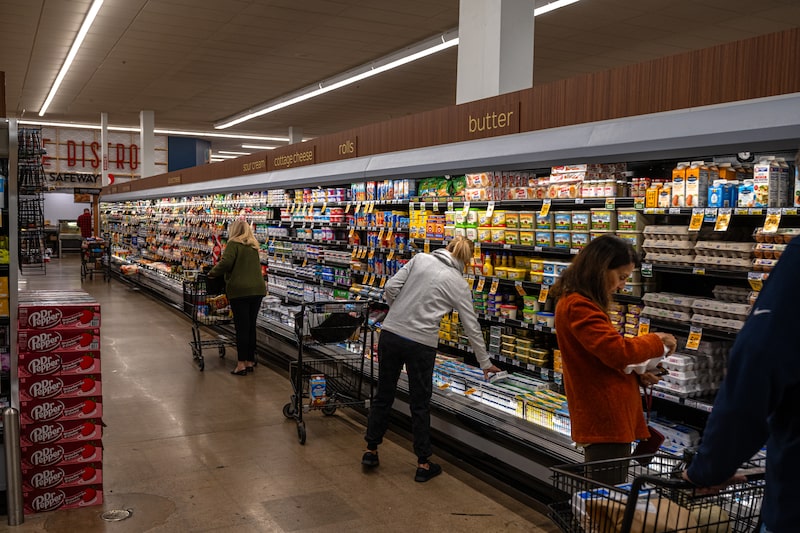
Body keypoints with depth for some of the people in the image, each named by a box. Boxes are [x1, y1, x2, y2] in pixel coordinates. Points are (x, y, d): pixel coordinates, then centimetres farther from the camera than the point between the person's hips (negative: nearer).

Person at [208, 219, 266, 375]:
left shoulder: (234, 244, -4)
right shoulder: (254, 246, 17)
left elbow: (226, 263, -18)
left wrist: (212, 273, -2)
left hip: (240, 290, -6)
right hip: (258, 289, 6)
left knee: (241, 327, -2)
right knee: (251, 326, 11)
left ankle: (241, 364, 0)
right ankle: (250, 361, 18)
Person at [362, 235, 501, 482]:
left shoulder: (420, 258, 4)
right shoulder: (459, 284, 2)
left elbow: (391, 288, -2)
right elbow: (472, 327, 6)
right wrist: (485, 363, 16)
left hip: (390, 334, 3)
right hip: (421, 344, -3)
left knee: (384, 394, 17)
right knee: (420, 404, 11)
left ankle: (370, 450, 30)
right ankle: (423, 464, 20)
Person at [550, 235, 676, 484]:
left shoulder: (582, 303, 16)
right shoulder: (578, 306, -17)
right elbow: (616, 350, -24)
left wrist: (637, 375, 6)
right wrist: (656, 342, -7)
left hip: (602, 418, 10)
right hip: (605, 420, -10)